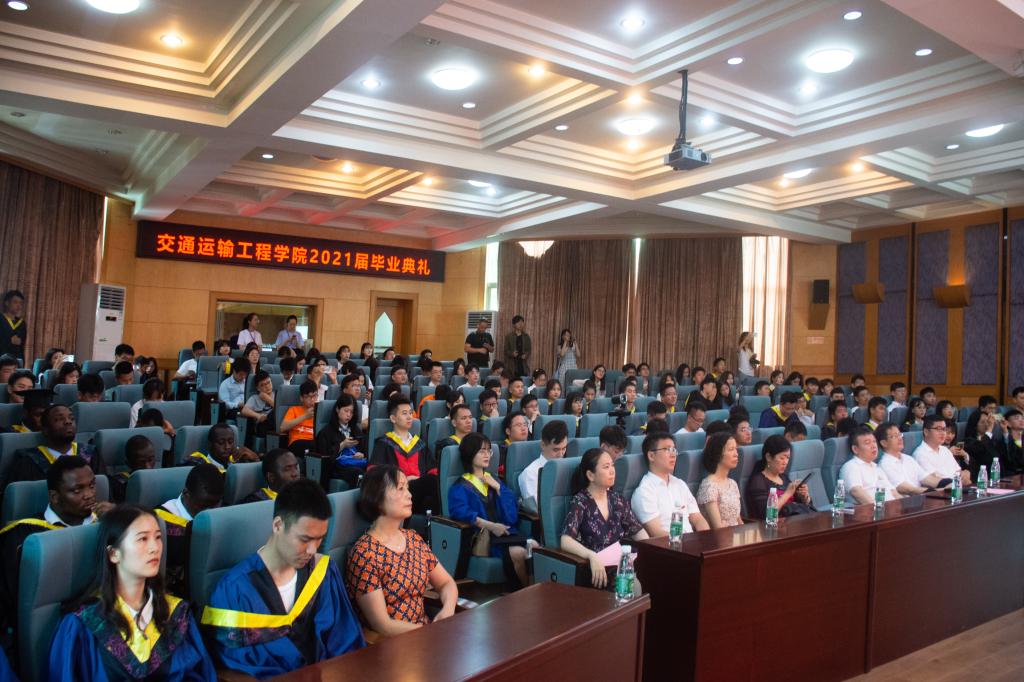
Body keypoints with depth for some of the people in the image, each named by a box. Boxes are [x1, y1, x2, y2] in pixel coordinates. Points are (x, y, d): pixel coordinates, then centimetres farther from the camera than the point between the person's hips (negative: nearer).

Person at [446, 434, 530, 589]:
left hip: (505, 530, 4)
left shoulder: (495, 480, 25)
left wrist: (498, 488, 2)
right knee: (517, 553, -31)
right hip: (482, 535, -4)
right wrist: (490, 525, -22)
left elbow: (512, 515, 14)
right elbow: (460, 511, -13)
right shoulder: (461, 486, 9)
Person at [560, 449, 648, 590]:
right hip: (596, 568, -6)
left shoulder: (617, 499, 11)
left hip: (621, 563, 6)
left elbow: (638, 531, 15)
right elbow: (565, 541, -19)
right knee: (637, 585, -28)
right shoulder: (579, 503, -7)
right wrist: (592, 556, -35)